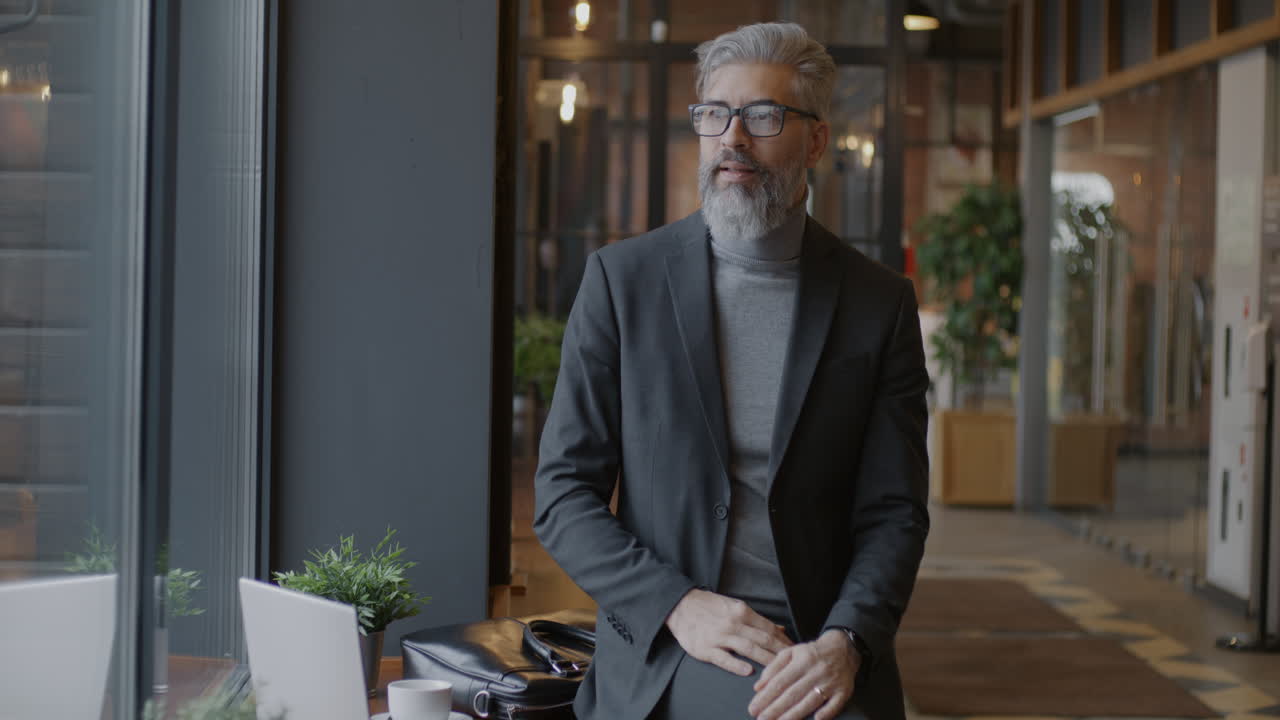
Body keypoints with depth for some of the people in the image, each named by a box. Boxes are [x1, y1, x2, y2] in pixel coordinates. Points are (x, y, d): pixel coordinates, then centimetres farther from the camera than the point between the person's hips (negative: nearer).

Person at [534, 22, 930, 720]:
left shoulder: (880, 302, 6)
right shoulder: (622, 277, 4)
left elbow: (893, 512, 4)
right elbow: (563, 494, 2)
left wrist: (845, 643, -15)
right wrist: (677, 605, -12)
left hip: (817, 660, 1)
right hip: (656, 663, 0)